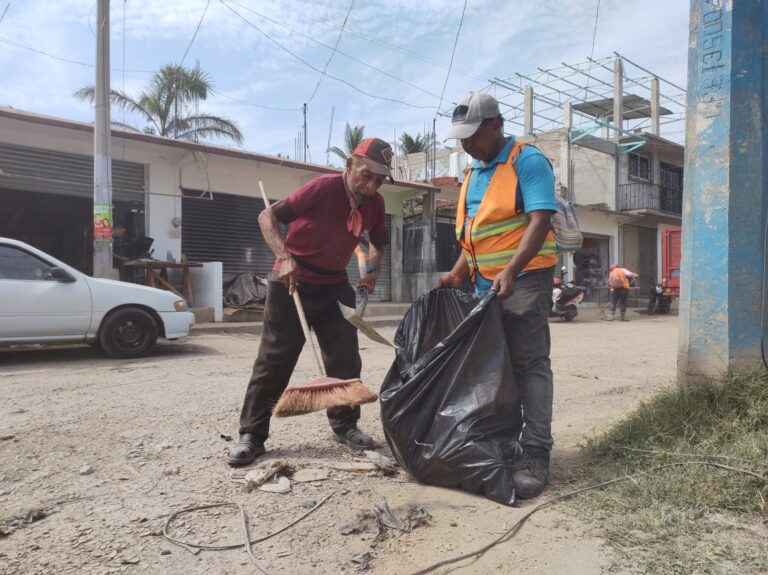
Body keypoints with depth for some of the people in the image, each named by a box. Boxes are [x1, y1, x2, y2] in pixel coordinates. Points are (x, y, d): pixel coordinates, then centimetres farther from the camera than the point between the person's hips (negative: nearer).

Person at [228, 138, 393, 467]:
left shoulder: (375, 203, -3)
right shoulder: (324, 187, -21)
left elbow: (378, 243, 15)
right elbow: (267, 216, -20)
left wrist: (373, 271, -4)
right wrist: (284, 256, -34)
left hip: (335, 286, 6)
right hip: (292, 282, -5)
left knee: (346, 359, 5)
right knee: (274, 360, -2)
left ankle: (345, 426, 22)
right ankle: (251, 435, 7)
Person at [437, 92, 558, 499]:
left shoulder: (527, 162, -7)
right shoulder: (472, 173, 17)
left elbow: (540, 220, -18)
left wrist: (511, 271, -29)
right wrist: (458, 274, 11)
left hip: (523, 279, -8)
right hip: (485, 283, 8)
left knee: (529, 364, -7)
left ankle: (535, 455, -3)